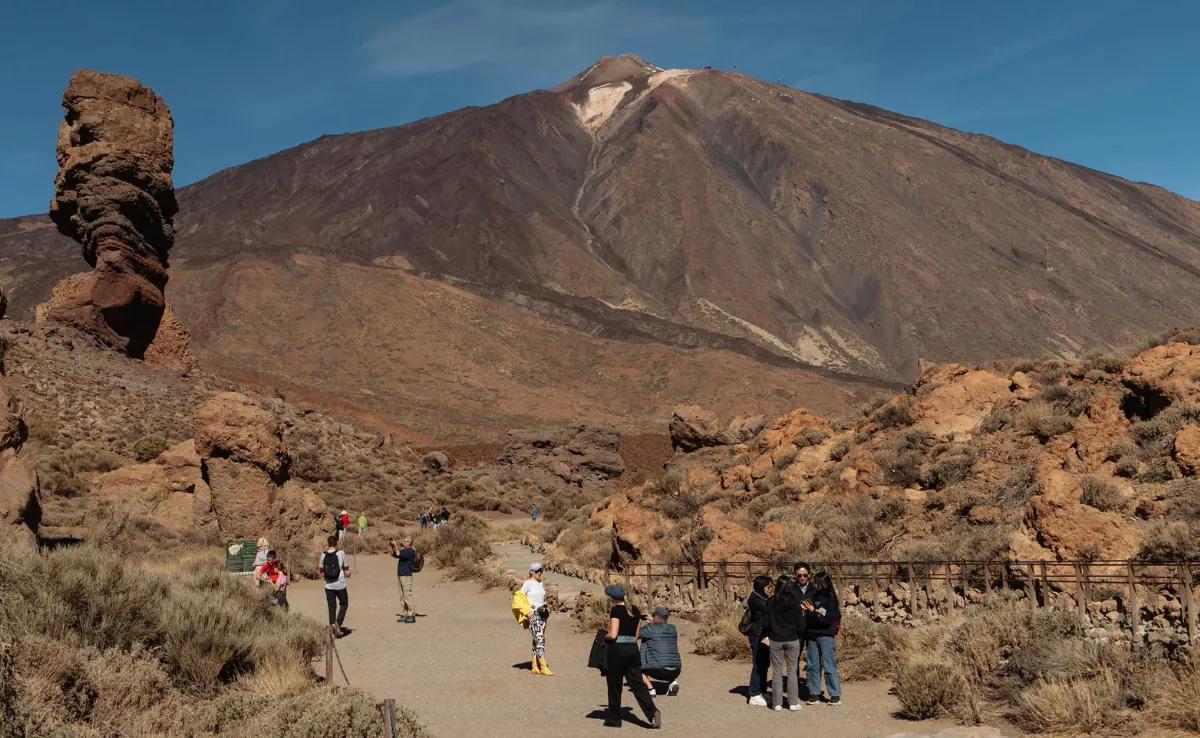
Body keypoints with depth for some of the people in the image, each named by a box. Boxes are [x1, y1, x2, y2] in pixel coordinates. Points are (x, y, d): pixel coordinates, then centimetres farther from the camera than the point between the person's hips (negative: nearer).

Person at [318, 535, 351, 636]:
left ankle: (332, 625, -1)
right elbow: (347, 572, -4)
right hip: (340, 585, -2)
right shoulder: (341, 553, -8)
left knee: (332, 607, 10)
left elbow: (322, 574, 4)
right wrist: (348, 575, 17)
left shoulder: (323, 555, -1)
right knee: (344, 604, 15)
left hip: (328, 586, 2)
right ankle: (338, 623, -2)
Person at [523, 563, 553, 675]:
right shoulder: (528, 584, -6)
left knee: (537, 640, 7)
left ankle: (534, 666, 12)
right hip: (533, 614, -7)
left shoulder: (541, 584, 16)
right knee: (540, 640, -15)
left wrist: (546, 610, 14)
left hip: (542, 614, 7)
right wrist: (527, 611, -13)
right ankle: (543, 667, -19)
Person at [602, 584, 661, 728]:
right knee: (637, 683, 6)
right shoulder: (635, 610, 10)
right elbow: (636, 635, 14)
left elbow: (613, 635, -17)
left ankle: (614, 720, 16)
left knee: (614, 686, 7)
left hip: (617, 650, -6)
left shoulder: (616, 610, -11)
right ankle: (652, 712, -13)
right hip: (633, 649, 6)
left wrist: (604, 636, 2)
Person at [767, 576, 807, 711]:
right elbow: (801, 625, -7)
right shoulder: (795, 602, -8)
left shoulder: (770, 602, -8)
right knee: (792, 672, 8)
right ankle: (793, 703, 9)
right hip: (792, 640, 0)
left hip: (776, 641, 0)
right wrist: (799, 635, 13)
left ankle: (777, 703, 9)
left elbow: (766, 624, -4)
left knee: (777, 672, 7)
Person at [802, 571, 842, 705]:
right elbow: (808, 617, 9)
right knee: (812, 666, 8)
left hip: (825, 636, -6)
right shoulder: (815, 596, 7)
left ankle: (835, 695, 3)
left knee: (829, 666, -3)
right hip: (812, 635, 6)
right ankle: (814, 693, 15)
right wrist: (807, 610, -11)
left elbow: (828, 620, -14)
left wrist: (813, 612, -19)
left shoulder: (831, 599, -8)